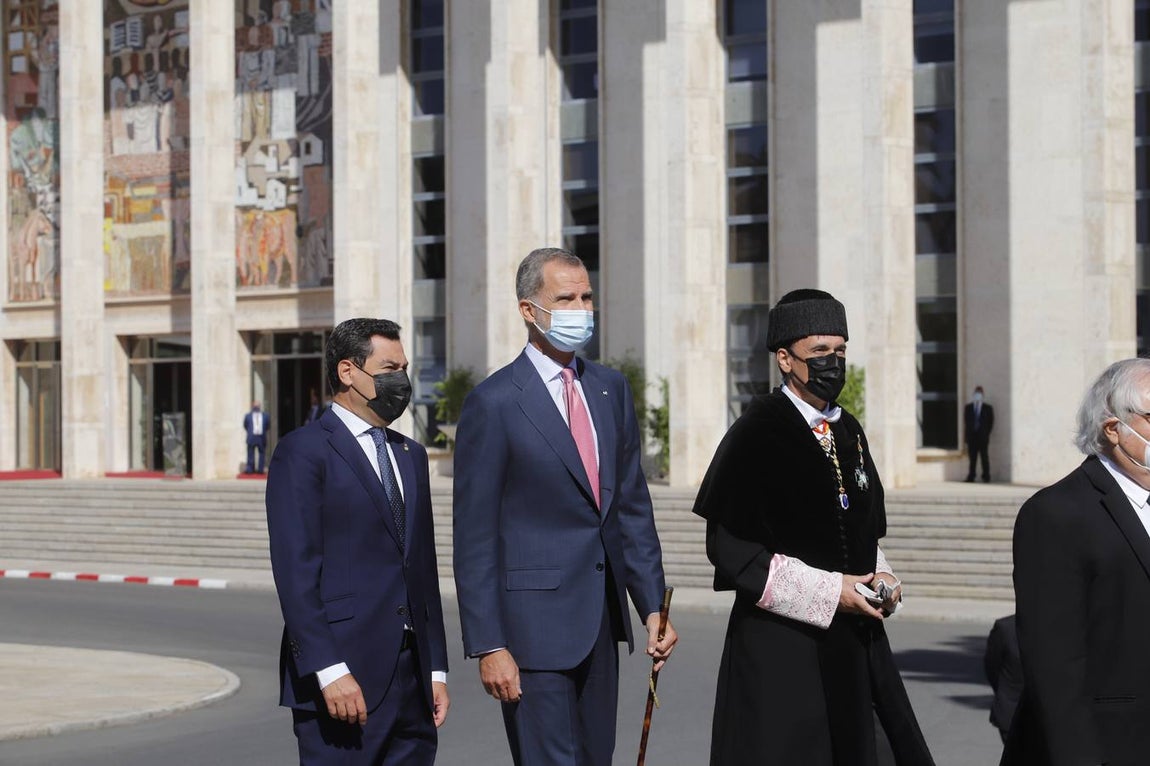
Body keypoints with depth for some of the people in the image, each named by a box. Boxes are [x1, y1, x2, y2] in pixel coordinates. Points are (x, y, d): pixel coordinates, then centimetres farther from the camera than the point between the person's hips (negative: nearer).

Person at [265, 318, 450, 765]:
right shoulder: (302, 452, -5)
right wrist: (329, 672, -19)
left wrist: (437, 669, 15)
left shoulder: (410, 455, 18)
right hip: (343, 673, -7)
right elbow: (295, 573, -12)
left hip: (410, 677, 7)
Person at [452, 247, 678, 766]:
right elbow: (474, 539, -9)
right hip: (534, 622, -6)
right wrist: (489, 647, -13)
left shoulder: (611, 390, 11)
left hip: (601, 622, 7)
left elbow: (633, 507, 14)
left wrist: (652, 606, 8)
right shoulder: (494, 403, -9)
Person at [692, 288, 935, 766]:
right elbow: (729, 548, -14)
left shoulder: (849, 432, 12)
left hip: (854, 644, 6)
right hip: (779, 650, -6)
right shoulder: (756, 435, -9)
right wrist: (827, 592, -16)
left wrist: (880, 577, 0)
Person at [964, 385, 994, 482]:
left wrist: (986, 433, -2)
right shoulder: (968, 408, 12)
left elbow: (990, 423, 6)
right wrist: (966, 436, 3)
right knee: (972, 457, 1)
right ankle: (971, 476, 2)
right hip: (971, 436, 2)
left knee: (984, 457, -2)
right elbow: (966, 422, 11)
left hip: (983, 437, -2)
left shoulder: (988, 408, 7)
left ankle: (986, 476, 3)